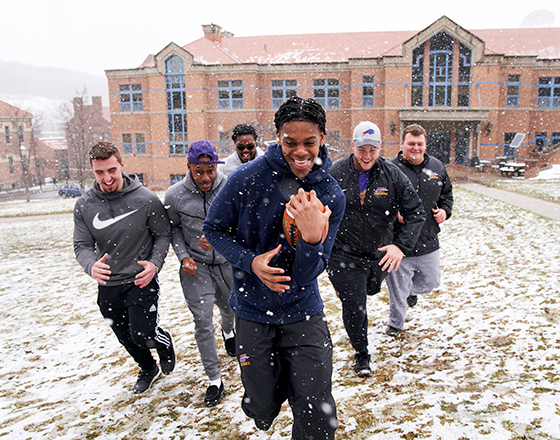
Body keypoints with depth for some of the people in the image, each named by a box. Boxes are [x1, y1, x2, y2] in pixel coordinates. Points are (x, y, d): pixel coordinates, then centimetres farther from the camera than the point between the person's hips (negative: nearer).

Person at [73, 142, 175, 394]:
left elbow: (163, 234, -5)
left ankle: (164, 341, 26)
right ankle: (148, 370, 49)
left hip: (141, 280, -4)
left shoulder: (145, 199, -14)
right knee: (126, 338, 20)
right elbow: (82, 245, -3)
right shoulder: (84, 206, -6)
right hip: (107, 286, 4)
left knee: (142, 335, -12)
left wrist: (155, 262, -21)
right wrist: (91, 265, -25)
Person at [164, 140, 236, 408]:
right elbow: (173, 228, 4)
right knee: (203, 322, -4)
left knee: (231, 309, 23)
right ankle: (214, 379, 13)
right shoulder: (175, 195, -11)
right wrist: (184, 256, -9)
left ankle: (228, 332, 61)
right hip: (196, 267, -1)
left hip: (227, 262, 1)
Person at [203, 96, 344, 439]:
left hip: (304, 314, 1)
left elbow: (306, 275, -11)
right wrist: (251, 261, -18)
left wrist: (313, 237, -32)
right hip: (254, 312, 0)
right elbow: (214, 229, -1)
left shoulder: (331, 195, -10)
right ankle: (275, 379, 48)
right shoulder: (248, 178, -15)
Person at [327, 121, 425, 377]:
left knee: (371, 291, 28)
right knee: (354, 305, -4)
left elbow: (416, 212, -7)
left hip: (380, 254, 4)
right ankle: (361, 355, 20)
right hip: (344, 254, -3)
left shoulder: (393, 175, -9)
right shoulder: (336, 173, -12)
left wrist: (401, 245, -19)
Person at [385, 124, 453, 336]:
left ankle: (411, 289, 52)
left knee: (431, 282, 20)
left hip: (428, 242, 5)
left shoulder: (437, 167, 5)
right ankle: (395, 323, 34)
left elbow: (447, 193, 20)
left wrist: (445, 210, 2)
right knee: (397, 291, 9)